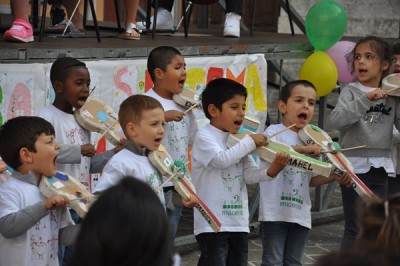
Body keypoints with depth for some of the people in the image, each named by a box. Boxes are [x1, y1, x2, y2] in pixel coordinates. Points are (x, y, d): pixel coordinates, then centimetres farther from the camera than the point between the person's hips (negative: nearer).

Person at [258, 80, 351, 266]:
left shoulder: (310, 139, 15)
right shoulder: (274, 131, -4)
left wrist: (335, 177, 2)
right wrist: (302, 149, -34)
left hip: (301, 214, 7)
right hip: (275, 213, -6)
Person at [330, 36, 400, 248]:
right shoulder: (351, 91, -4)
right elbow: (337, 120, -19)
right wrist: (366, 99, -28)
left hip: (380, 167, 4)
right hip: (355, 165, -4)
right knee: (354, 229, -2)